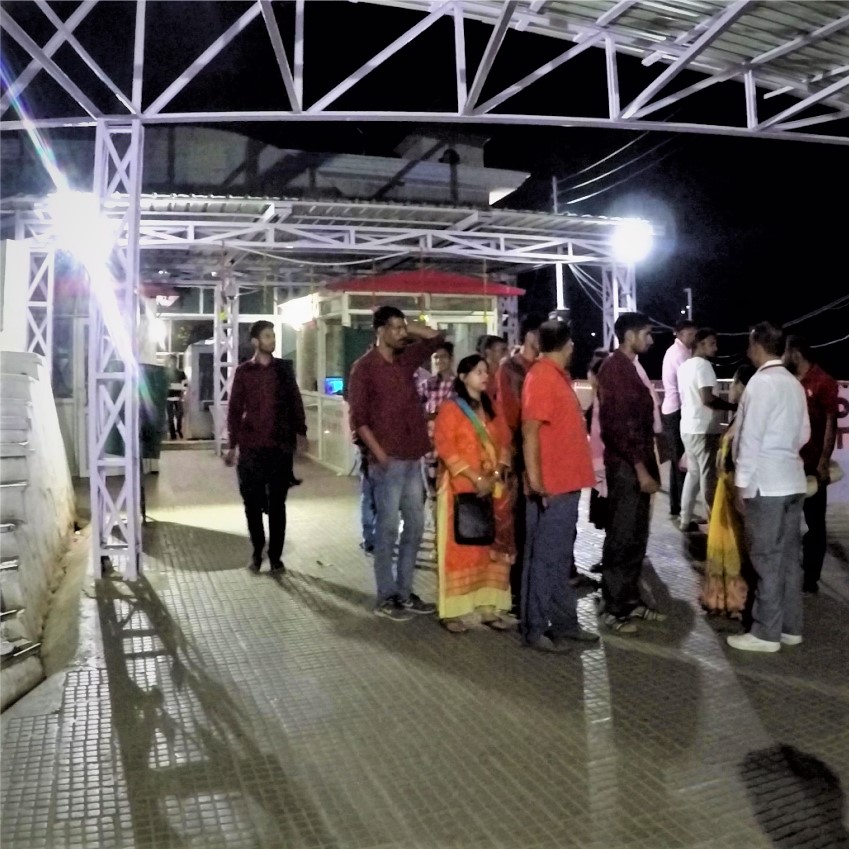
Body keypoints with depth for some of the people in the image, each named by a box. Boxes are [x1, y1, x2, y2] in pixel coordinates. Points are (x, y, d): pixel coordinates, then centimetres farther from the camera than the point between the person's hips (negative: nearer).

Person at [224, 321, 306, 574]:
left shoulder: (285, 368, 6)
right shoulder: (243, 371, 3)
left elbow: (295, 402, 9)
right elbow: (234, 409, 3)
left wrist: (301, 432, 0)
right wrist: (232, 445, 0)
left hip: (281, 446, 1)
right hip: (251, 447, 0)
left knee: (277, 504, 5)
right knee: (253, 503, 6)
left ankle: (275, 555, 14)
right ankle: (257, 552, 22)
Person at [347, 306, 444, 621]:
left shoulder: (405, 359, 11)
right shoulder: (364, 367, -8)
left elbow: (435, 338, 22)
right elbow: (358, 418, -12)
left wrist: (406, 327, 8)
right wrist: (380, 455, -16)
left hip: (413, 459, 7)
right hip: (388, 461, -7)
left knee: (415, 525, 10)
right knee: (388, 528, 0)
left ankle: (404, 592, 21)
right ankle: (386, 597, 11)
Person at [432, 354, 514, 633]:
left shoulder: (492, 410, 16)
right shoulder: (450, 409, -4)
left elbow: (504, 443, 13)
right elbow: (445, 448, -12)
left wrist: (497, 473, -5)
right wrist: (475, 477, -17)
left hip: (493, 488, 6)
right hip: (461, 488, -6)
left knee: (493, 547, 7)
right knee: (459, 548, -3)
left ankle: (488, 607, 15)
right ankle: (452, 611, 4)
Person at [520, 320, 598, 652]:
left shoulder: (558, 375, 14)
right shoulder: (541, 376, -14)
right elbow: (530, 430, -20)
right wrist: (534, 478, -24)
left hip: (567, 482, 10)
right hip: (550, 486, -10)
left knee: (562, 557, 15)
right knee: (543, 557, -1)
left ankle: (564, 622, 26)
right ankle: (534, 628, 9)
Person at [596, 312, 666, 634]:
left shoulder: (628, 367, 16)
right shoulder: (614, 368, -14)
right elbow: (618, 423, -21)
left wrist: (647, 465, 18)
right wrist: (640, 468, -22)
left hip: (637, 463, 10)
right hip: (625, 466, -10)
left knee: (636, 536, 14)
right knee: (621, 538, -3)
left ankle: (631, 600, 24)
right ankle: (613, 608, 6)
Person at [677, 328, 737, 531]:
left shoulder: (684, 366, 13)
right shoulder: (703, 365, -15)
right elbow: (707, 399, -25)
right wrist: (733, 406, -15)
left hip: (688, 427, 9)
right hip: (703, 429, -9)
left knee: (693, 473, 15)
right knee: (709, 476, -2)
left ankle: (686, 520, 19)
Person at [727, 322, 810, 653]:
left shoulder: (761, 382, -13)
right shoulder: (794, 384, 12)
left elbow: (751, 437, -16)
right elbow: (804, 433, 16)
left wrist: (742, 481, -12)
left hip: (765, 483, -8)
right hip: (792, 480, 8)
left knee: (767, 558, -2)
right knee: (789, 555, 13)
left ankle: (766, 633, 5)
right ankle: (790, 627, 21)